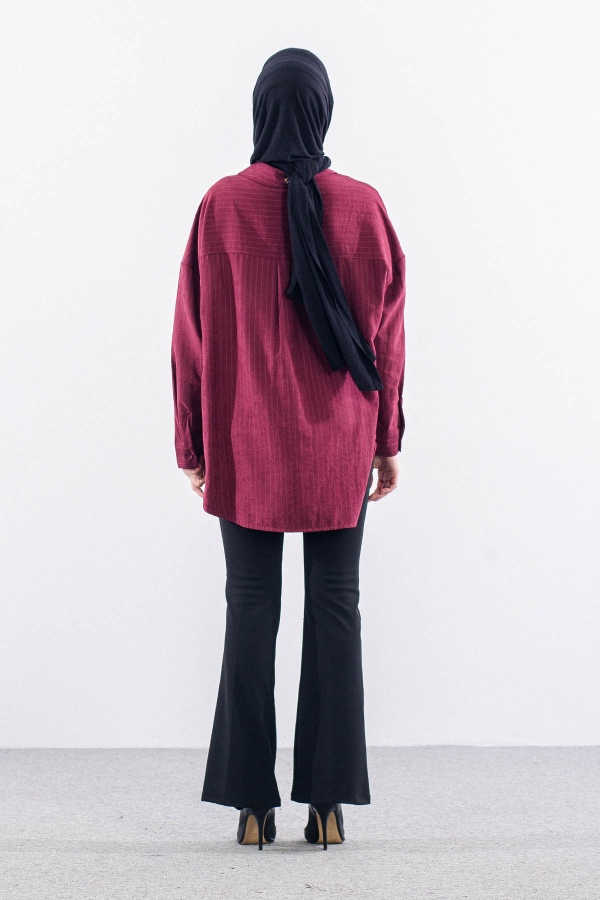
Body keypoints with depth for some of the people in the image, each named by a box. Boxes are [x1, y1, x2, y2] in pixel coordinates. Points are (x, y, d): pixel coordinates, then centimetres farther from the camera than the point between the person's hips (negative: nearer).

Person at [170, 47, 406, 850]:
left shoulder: (224, 204, -6)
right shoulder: (363, 206, -3)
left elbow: (195, 331, -3)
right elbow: (387, 331, 0)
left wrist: (194, 443, 6)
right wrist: (388, 442, 8)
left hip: (247, 442, 0)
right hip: (339, 446, 1)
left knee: (251, 608, 4)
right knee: (335, 605, 4)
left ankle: (253, 803, 5)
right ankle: (329, 801, 5)